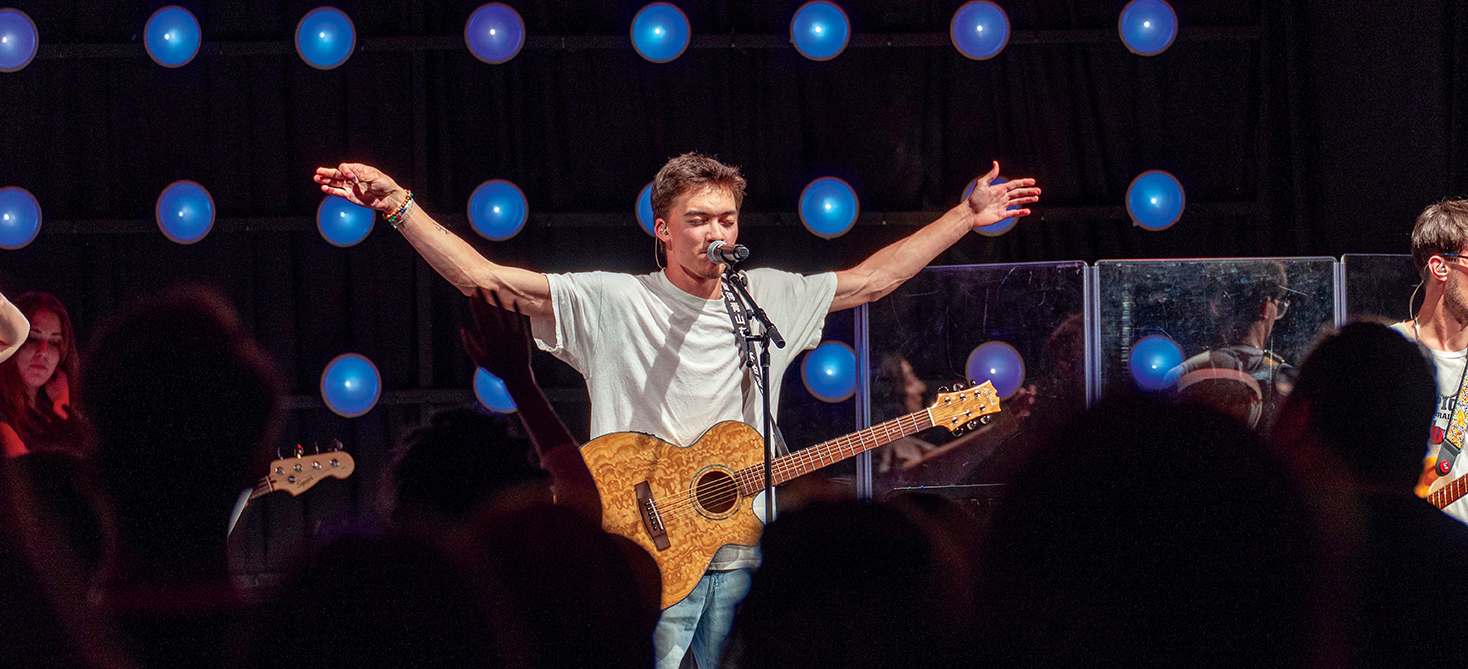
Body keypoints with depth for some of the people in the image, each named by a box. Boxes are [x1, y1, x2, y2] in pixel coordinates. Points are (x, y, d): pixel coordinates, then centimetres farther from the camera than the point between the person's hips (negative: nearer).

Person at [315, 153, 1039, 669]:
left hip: (742, 551, 4)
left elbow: (871, 279, 24)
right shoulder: (612, 303, -2)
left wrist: (968, 216, 25)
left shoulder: (770, 298, 13)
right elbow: (482, 278, -8)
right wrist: (398, 206, -18)